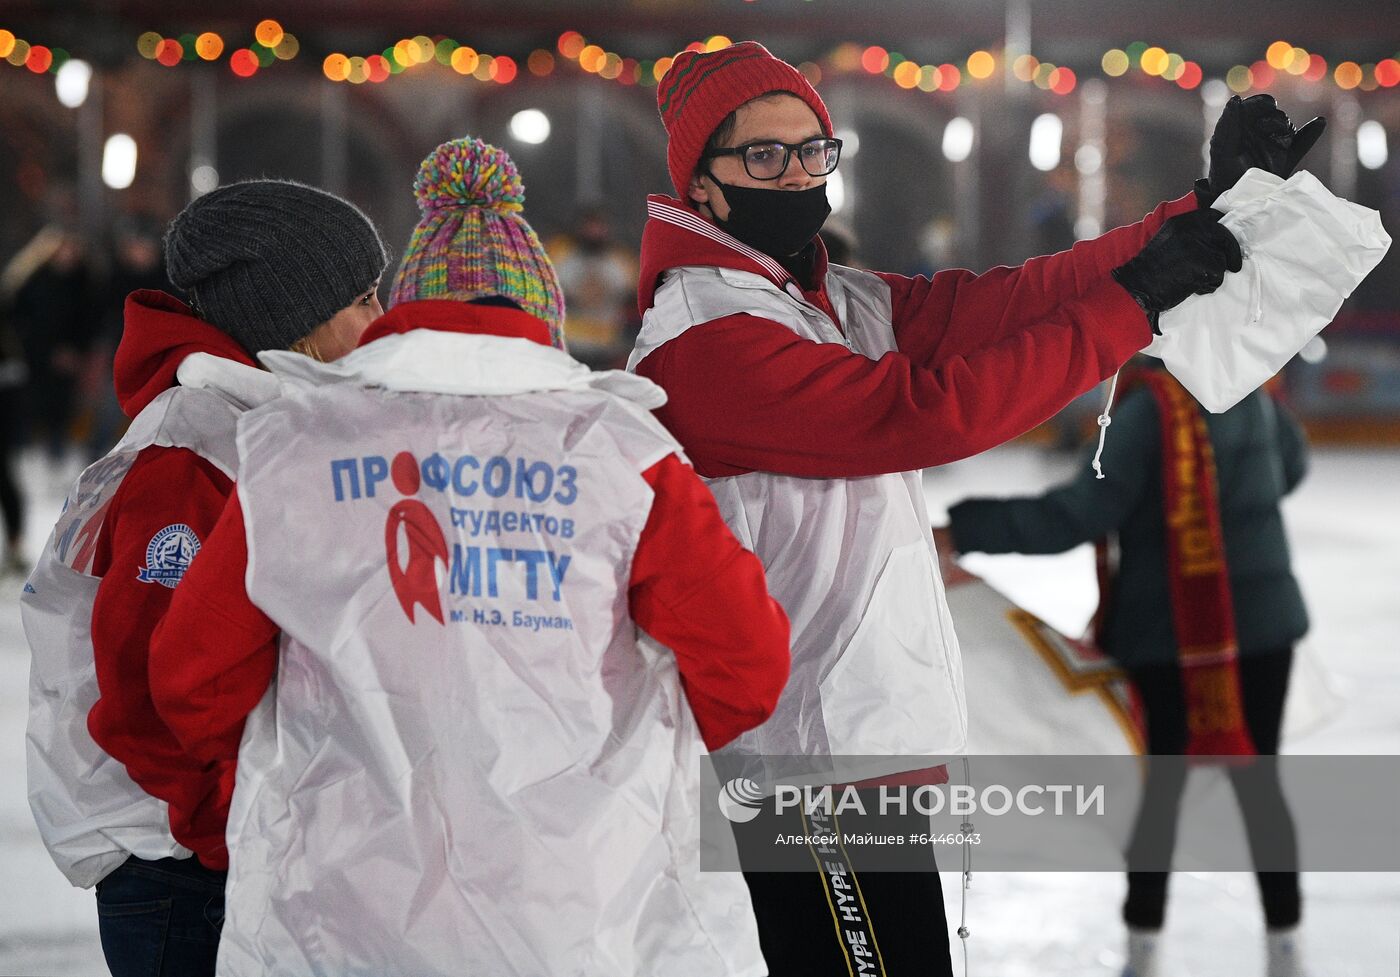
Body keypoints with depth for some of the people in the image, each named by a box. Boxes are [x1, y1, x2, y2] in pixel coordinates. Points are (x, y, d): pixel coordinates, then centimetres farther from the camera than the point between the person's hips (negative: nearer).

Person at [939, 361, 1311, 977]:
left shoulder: (1150, 410, -18)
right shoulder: (1250, 391, 3)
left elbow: (1084, 513, -23)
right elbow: (1290, 465, 21)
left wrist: (967, 529, -25)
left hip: (1172, 632, -5)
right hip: (1265, 620, 5)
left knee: (1158, 787, 7)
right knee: (1258, 783, 13)